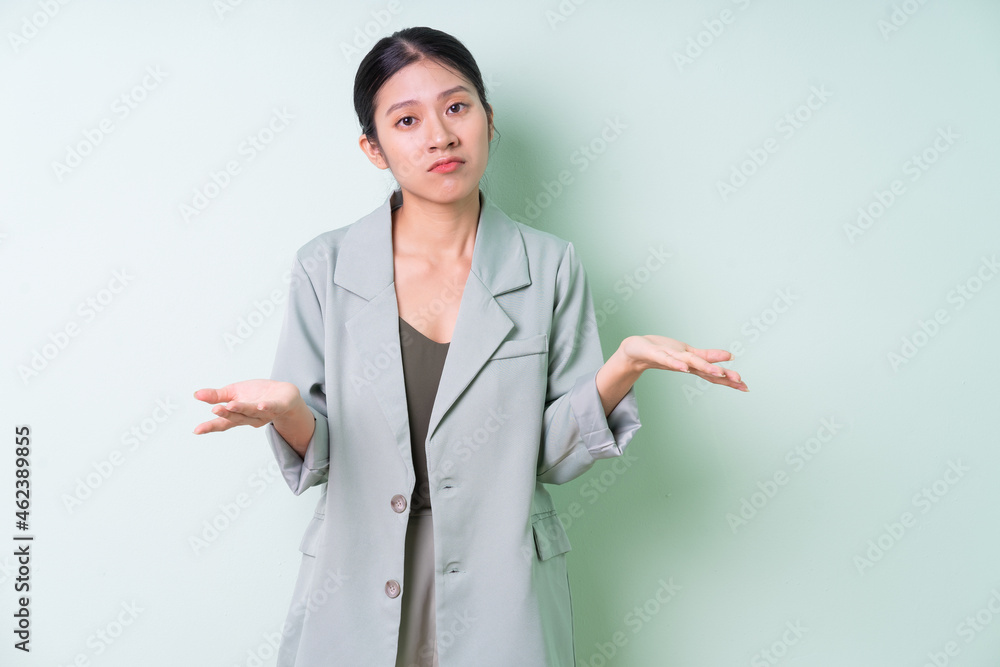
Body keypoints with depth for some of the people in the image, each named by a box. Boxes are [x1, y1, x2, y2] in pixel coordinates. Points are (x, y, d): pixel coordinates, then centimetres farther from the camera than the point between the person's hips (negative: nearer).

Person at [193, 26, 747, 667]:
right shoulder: (326, 268, -5)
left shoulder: (549, 266, -5)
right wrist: (286, 409, -24)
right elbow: (315, 458, -3)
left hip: (503, 596, 0)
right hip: (358, 599, 1)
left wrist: (624, 366, -20)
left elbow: (554, 453, -4)